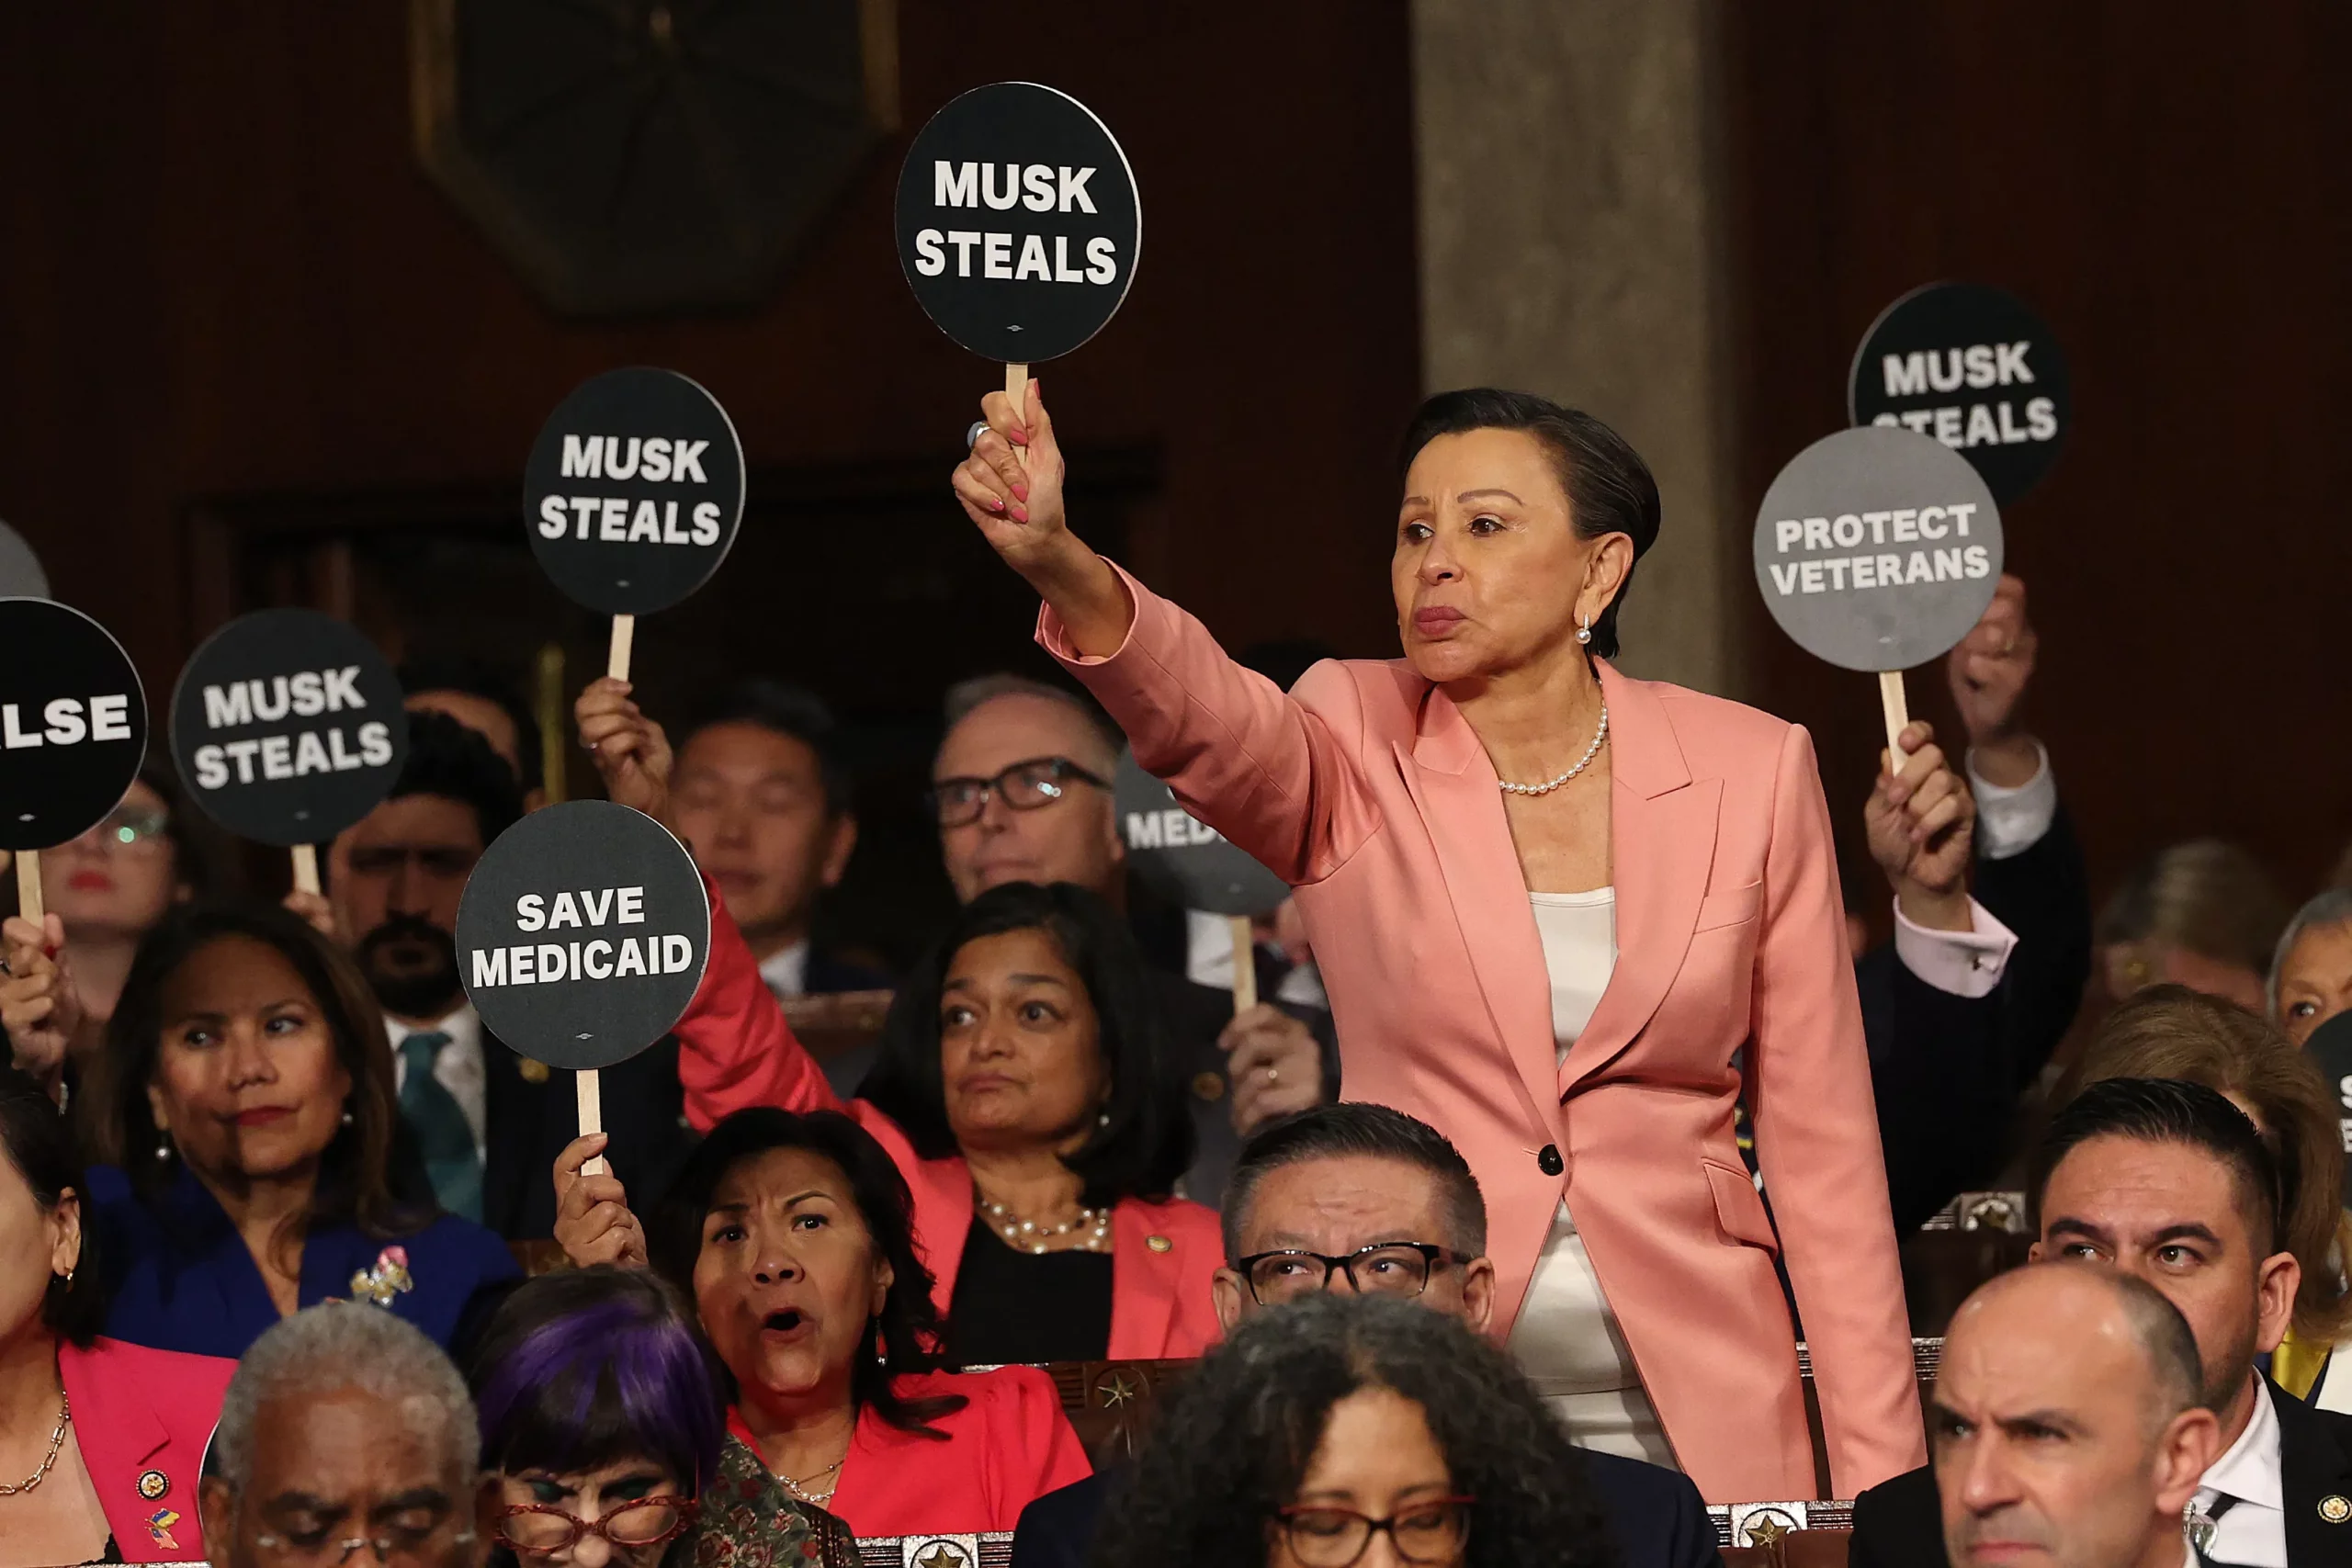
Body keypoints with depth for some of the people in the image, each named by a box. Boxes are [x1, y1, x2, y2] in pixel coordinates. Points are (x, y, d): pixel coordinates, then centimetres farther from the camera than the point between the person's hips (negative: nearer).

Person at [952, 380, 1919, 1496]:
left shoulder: (1749, 773, 2)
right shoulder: (1355, 756, -1)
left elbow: (1821, 1141, 3)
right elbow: (1200, 714, -25)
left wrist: (1879, 1472, 0)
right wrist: (1058, 562, -46)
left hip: (1695, 1420, 1)